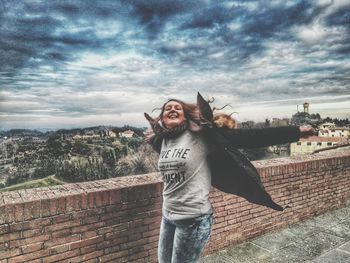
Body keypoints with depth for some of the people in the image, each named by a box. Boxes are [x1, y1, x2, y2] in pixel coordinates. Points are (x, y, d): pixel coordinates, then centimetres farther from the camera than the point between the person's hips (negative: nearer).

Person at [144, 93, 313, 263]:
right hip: (167, 216, 7)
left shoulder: (200, 135, -14)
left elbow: (246, 137, -18)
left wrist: (296, 131, -19)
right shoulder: (162, 140, 4)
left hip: (193, 218, -6)